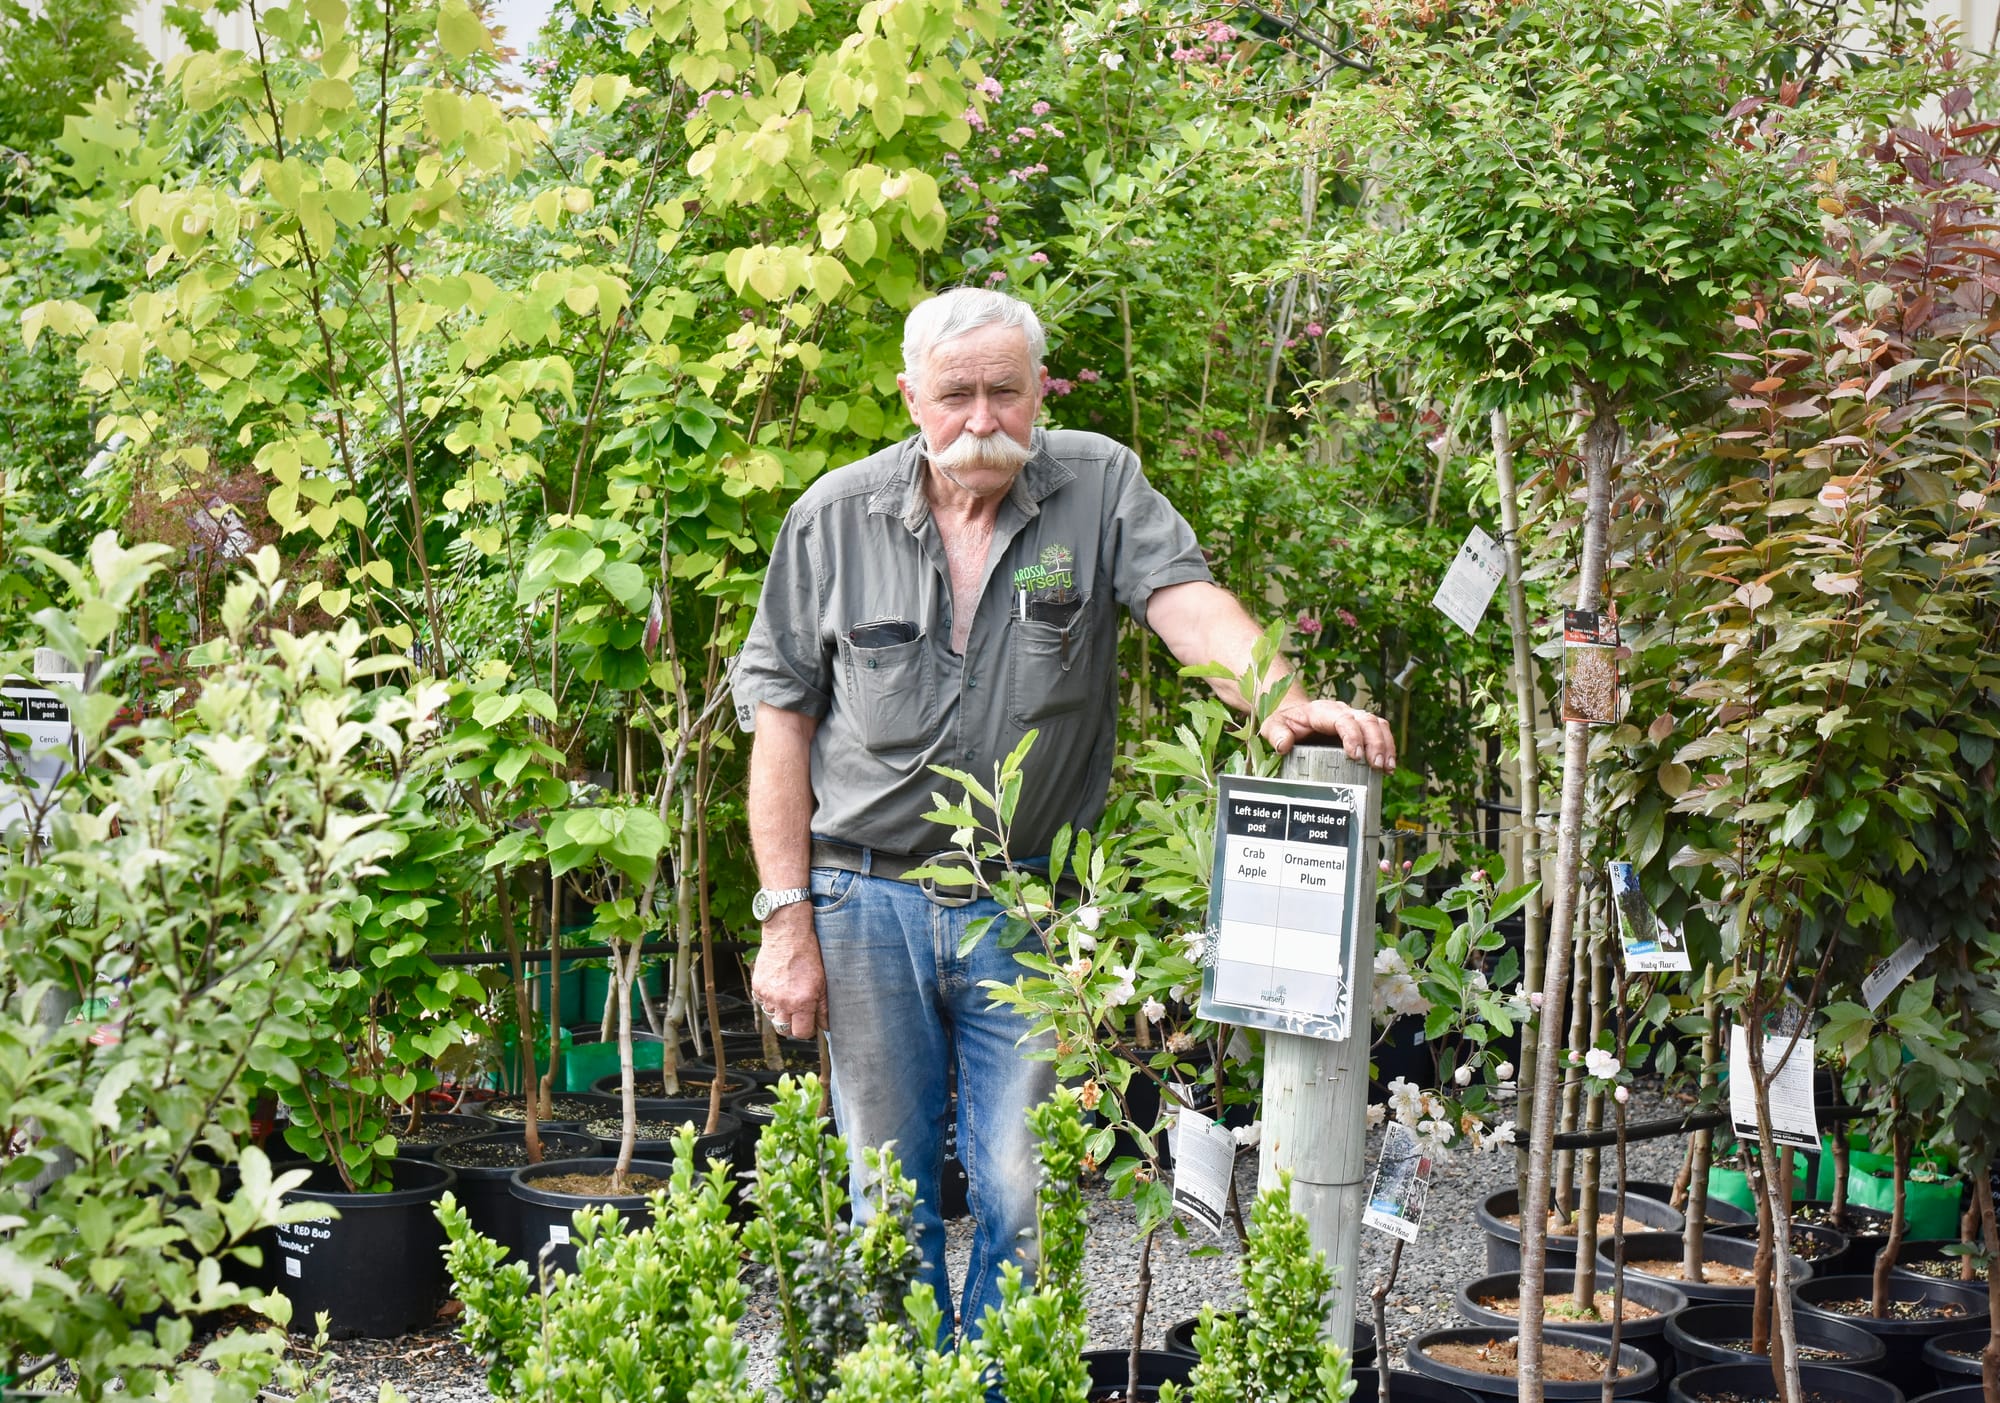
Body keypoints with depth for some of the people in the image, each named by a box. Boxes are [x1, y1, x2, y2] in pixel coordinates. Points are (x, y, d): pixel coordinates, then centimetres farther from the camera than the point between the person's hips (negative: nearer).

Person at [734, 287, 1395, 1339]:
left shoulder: (1100, 486, -1)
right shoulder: (835, 516, 0)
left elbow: (1186, 601, -17)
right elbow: (781, 717, 1)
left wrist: (1282, 698, -39)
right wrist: (786, 918, -4)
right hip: (869, 902, 1)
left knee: (1024, 1196, 3)